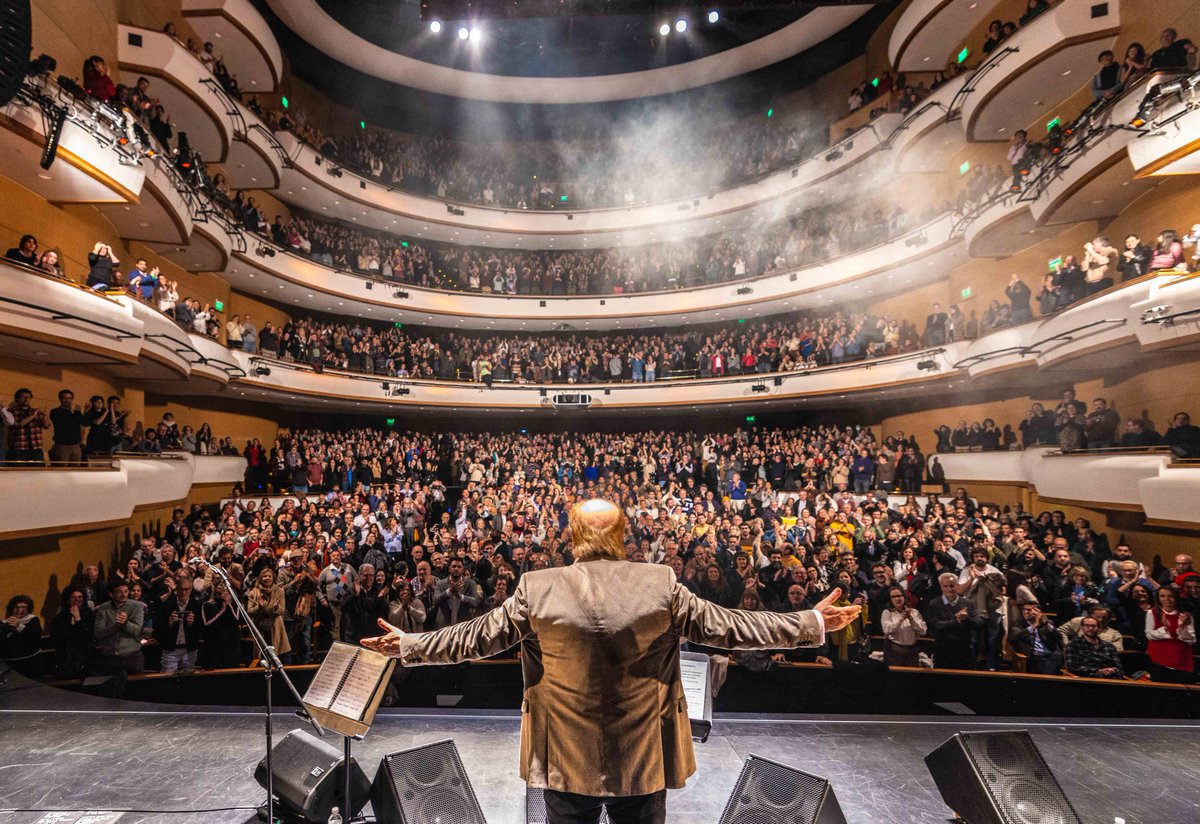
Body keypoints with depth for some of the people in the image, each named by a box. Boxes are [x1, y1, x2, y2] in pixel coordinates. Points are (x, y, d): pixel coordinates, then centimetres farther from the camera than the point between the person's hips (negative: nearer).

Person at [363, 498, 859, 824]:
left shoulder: (537, 588, -13)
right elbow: (728, 626, -9)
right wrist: (811, 624, 2)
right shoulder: (662, 585, -14)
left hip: (565, 756, 0)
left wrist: (410, 645, 11)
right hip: (644, 757, 0)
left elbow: (478, 636, -5)